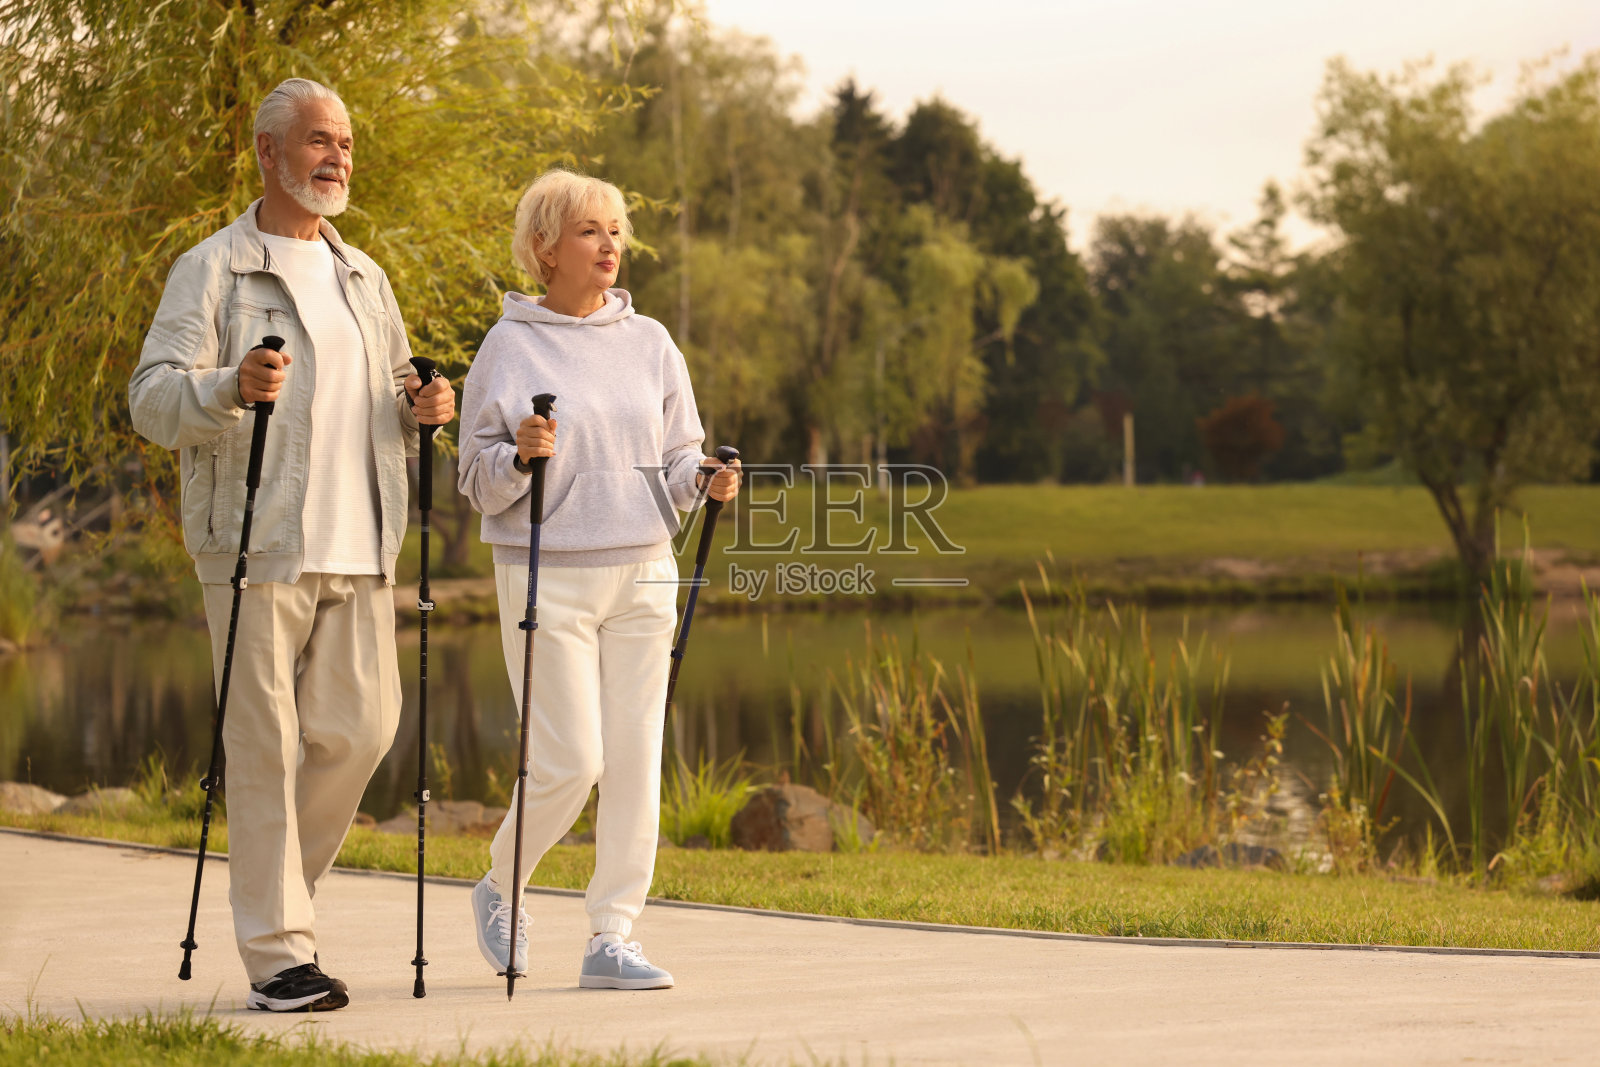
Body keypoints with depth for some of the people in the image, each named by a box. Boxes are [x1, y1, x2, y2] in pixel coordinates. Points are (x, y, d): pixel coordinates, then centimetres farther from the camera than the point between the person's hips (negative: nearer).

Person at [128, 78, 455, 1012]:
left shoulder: (364, 277, 20)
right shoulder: (212, 270, 0)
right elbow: (153, 400, -7)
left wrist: (422, 408, 7)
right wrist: (230, 388, -27)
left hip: (357, 548, 6)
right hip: (258, 547, -6)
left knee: (361, 727, 3)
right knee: (267, 747, -5)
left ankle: (279, 887, 24)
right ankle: (279, 953, -1)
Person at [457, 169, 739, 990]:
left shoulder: (649, 342, 10)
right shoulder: (509, 347, -2)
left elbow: (678, 458, 14)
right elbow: (478, 482, -1)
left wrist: (705, 481, -7)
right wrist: (520, 456, -21)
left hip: (642, 574, 4)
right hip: (547, 576, -4)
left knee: (634, 759, 0)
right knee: (568, 761, -7)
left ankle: (611, 938, 6)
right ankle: (497, 889, 20)